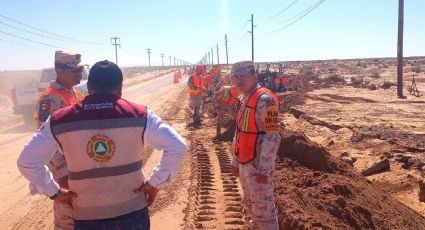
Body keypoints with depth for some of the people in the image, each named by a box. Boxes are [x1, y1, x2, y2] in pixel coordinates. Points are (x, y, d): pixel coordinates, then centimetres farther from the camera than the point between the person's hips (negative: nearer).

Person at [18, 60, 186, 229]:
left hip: (87, 215, 1)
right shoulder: (139, 115, -11)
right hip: (132, 211, 0)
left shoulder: (60, 121, -7)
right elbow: (177, 147, -14)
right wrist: (154, 183, -7)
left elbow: (27, 161, -1)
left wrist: (55, 192, 6)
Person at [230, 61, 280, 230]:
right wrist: (235, 161, 18)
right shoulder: (243, 99, 10)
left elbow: (272, 137, -22)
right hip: (244, 163, 9)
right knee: (250, 204, 23)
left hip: (258, 166, -9)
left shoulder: (265, 99, -18)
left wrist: (263, 169, -21)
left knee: (263, 209, 2)